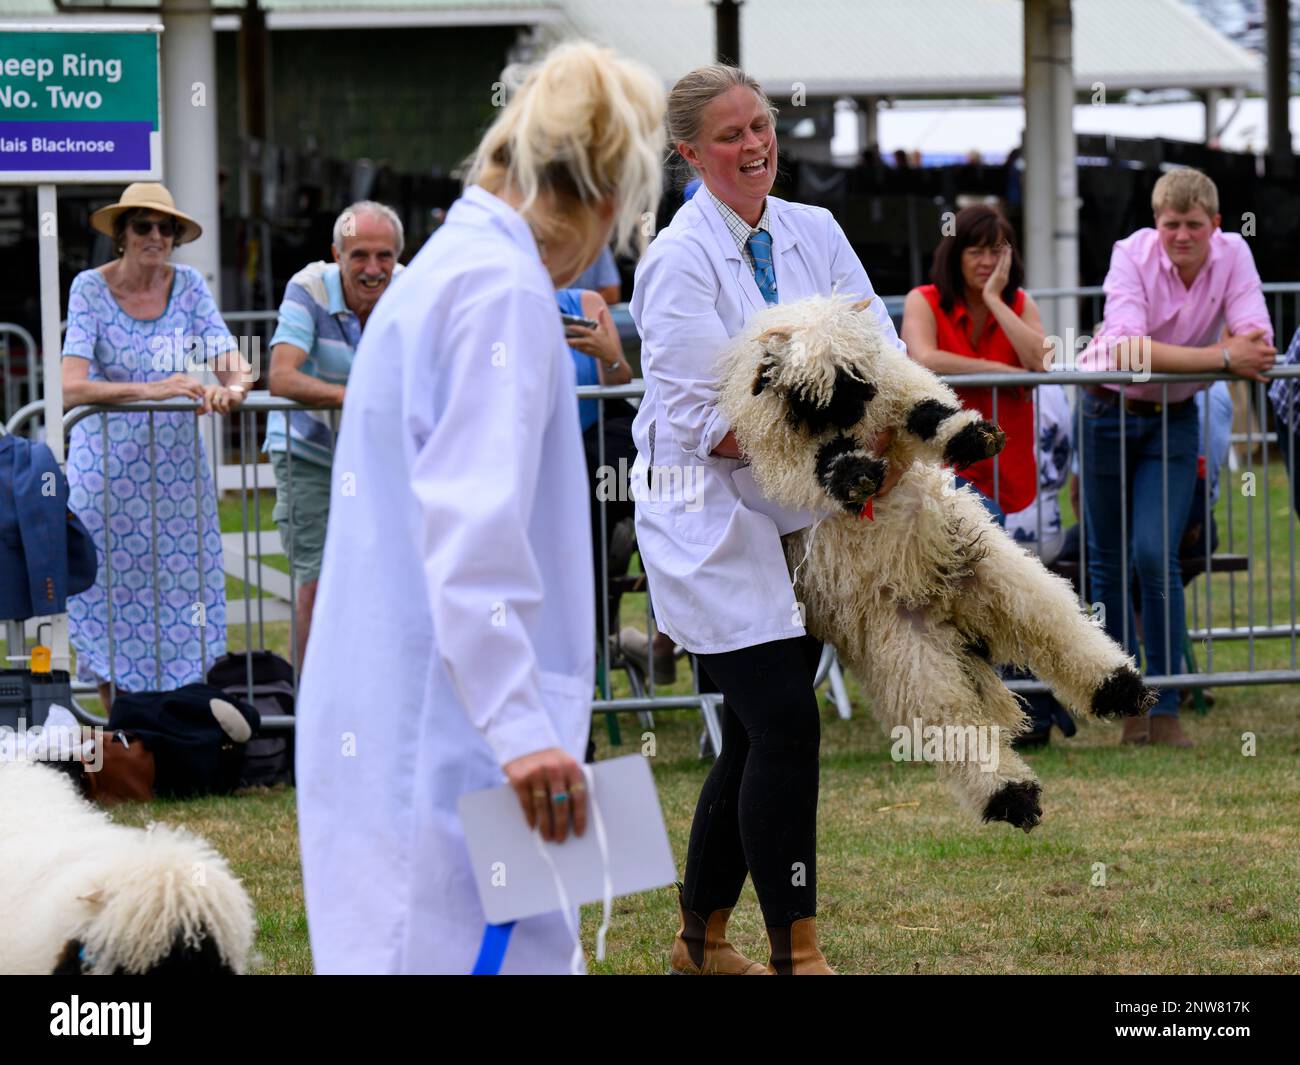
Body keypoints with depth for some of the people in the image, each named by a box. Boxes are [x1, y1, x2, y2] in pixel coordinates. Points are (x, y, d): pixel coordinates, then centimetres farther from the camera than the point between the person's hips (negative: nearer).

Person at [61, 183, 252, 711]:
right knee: (111, 597, 0)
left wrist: (231, 386, -31)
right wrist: (149, 389, -34)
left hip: (176, 464, 3)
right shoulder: (91, 288, -10)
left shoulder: (188, 285, -1)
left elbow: (233, 363, -6)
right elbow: (71, 387, -21)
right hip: (108, 464, -3)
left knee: (180, 593, 3)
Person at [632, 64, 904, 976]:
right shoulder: (680, 260, -11)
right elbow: (697, 421, -15)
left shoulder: (814, 234, 7)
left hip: (798, 523, 6)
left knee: (758, 739, 9)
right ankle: (796, 950, -9)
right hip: (711, 523, -6)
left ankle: (702, 936, 21)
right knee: (785, 725, -13)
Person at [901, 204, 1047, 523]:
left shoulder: (1020, 304, 6)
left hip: (1002, 462, 5)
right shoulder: (924, 302, -4)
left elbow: (1040, 361, -13)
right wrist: (1004, 370, -18)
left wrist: (994, 299, -12)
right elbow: (924, 359, -24)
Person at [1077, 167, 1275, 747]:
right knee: (1109, 563, 6)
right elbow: (1128, 350, -32)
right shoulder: (1133, 255, -19)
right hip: (1109, 411, -1)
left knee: (1156, 556, -13)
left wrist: (1166, 356, -31)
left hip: (1174, 420, 1)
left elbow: (1257, 346, -19)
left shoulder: (1232, 254, -11)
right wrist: (1222, 356, -37)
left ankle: (1164, 708, -6)